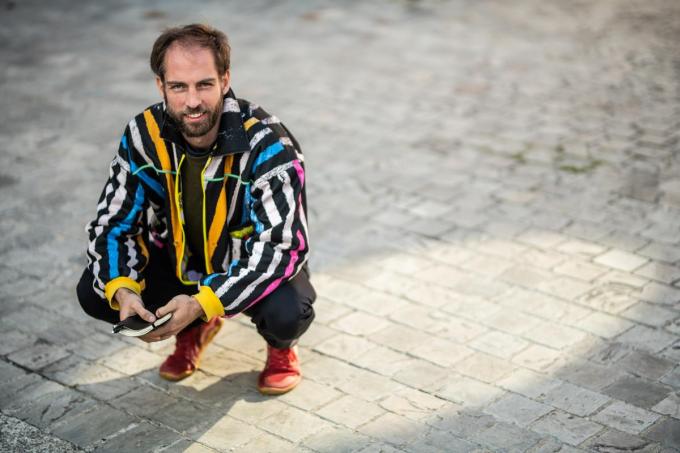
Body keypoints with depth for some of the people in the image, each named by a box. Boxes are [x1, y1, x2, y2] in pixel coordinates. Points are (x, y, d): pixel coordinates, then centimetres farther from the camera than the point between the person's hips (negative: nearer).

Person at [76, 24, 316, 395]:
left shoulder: (267, 145, -30)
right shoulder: (144, 135, -18)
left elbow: (283, 245, -33)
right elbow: (112, 225, -12)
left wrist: (202, 302, -42)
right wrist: (122, 290, -32)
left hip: (260, 265, -4)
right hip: (180, 260, 4)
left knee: (287, 311, -36)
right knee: (94, 292, -17)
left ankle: (281, 348, 6)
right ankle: (195, 330, 13)